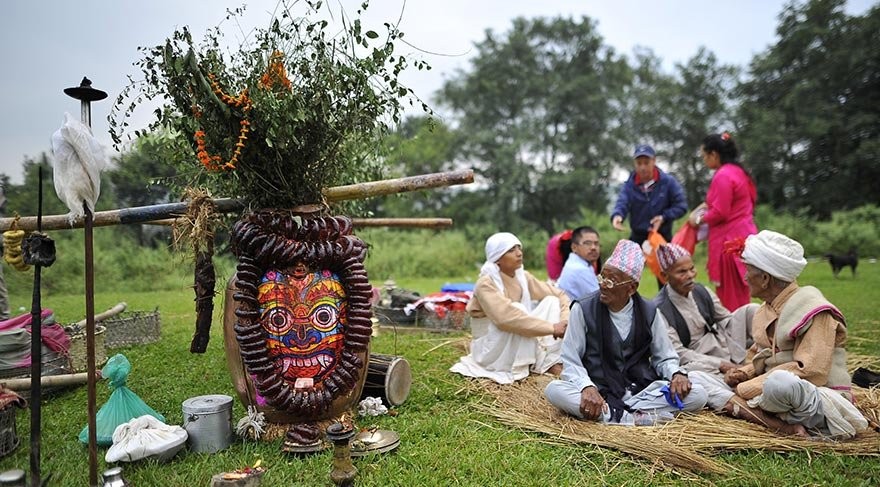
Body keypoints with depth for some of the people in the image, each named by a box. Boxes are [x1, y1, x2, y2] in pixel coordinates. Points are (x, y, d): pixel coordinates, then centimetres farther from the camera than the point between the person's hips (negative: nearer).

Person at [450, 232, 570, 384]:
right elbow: (506, 318, -37)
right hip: (491, 350, -7)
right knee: (518, 309, -31)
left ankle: (549, 362, -10)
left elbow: (559, 294, 0)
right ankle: (518, 369, -18)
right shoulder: (486, 284, -23)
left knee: (552, 301, -4)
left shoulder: (523, 277, -2)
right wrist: (551, 328, -34)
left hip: (520, 347, 7)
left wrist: (566, 321, -20)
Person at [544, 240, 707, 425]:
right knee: (554, 390, -30)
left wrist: (677, 374, -11)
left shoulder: (649, 312, 3)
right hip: (599, 391, -2)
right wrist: (587, 388, -25)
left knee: (698, 394, -20)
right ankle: (633, 417, -32)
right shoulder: (583, 309, -5)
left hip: (642, 391, 3)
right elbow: (571, 360, -6)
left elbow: (664, 357, 12)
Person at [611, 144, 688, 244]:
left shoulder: (668, 182, -6)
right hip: (637, 238, 1)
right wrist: (617, 216, -41)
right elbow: (621, 204, -18)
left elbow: (681, 206, -3)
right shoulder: (629, 185, -4)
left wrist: (664, 217, -17)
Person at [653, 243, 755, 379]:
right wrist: (720, 364, -22)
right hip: (698, 360, -7)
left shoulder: (701, 291, 2)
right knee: (692, 369, -42)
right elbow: (677, 353, -18)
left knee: (751, 310, -3)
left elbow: (726, 319, 12)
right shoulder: (660, 309, -17)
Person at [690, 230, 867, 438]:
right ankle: (782, 426, -24)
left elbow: (810, 372, -20)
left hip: (818, 403, -8)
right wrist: (743, 373, -4)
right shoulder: (765, 311, 13)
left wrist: (744, 388, -19)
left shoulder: (813, 310, -11)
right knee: (695, 378, -13)